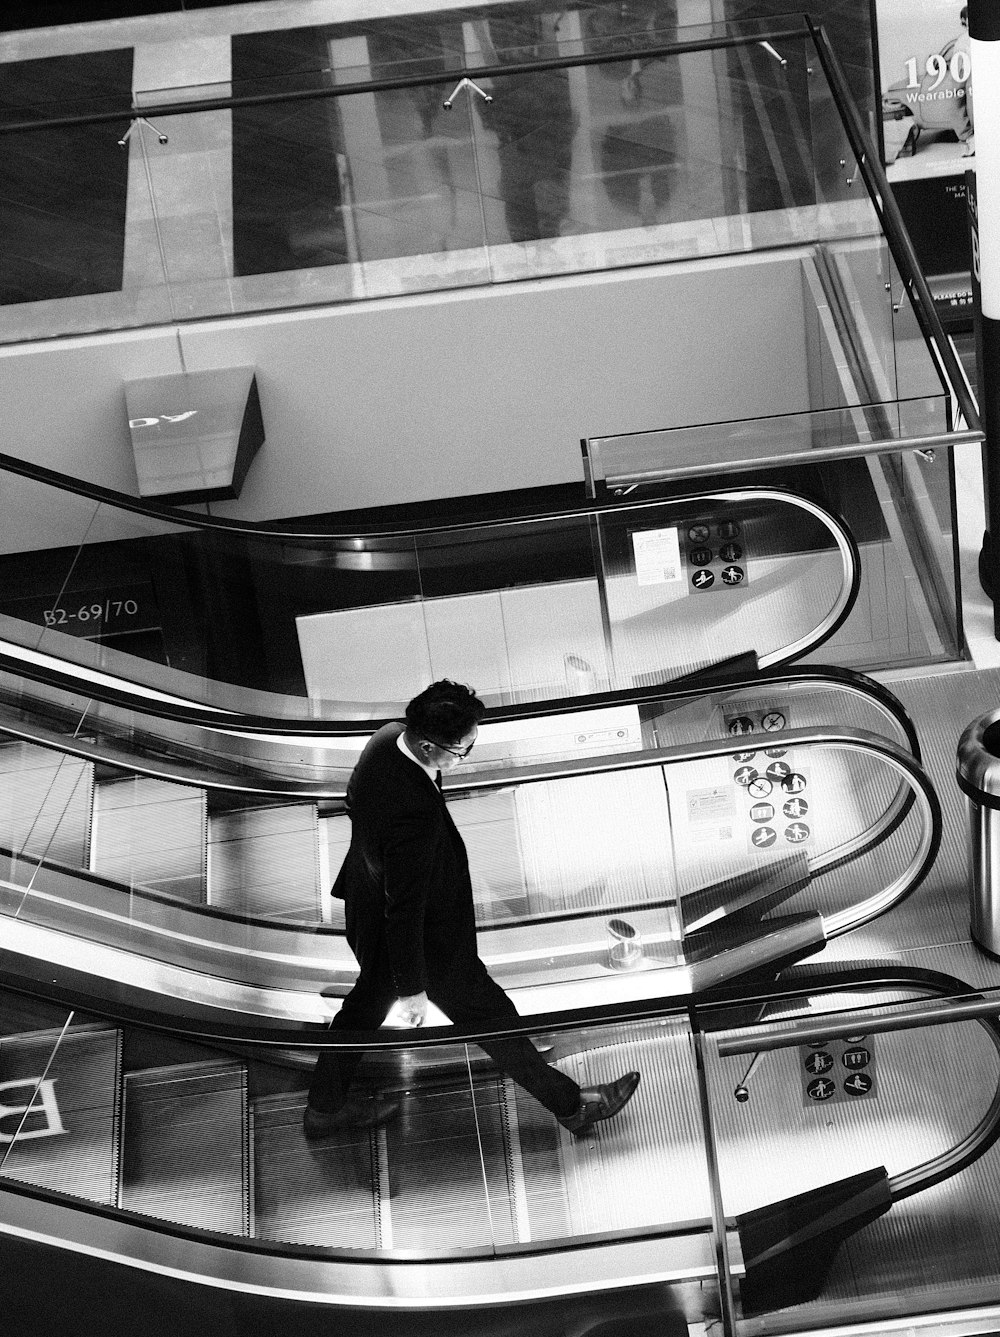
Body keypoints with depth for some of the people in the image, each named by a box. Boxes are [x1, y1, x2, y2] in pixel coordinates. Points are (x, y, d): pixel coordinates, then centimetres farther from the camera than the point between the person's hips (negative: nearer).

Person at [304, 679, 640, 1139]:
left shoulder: (387, 738, -16)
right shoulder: (413, 812, -42)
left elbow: (354, 799, 7)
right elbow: (405, 907, -31)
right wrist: (413, 988, -18)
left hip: (368, 904, 8)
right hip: (425, 939, -8)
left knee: (369, 1000, 29)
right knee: (489, 1014, 12)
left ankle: (324, 1106, 49)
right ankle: (570, 1105, 33)